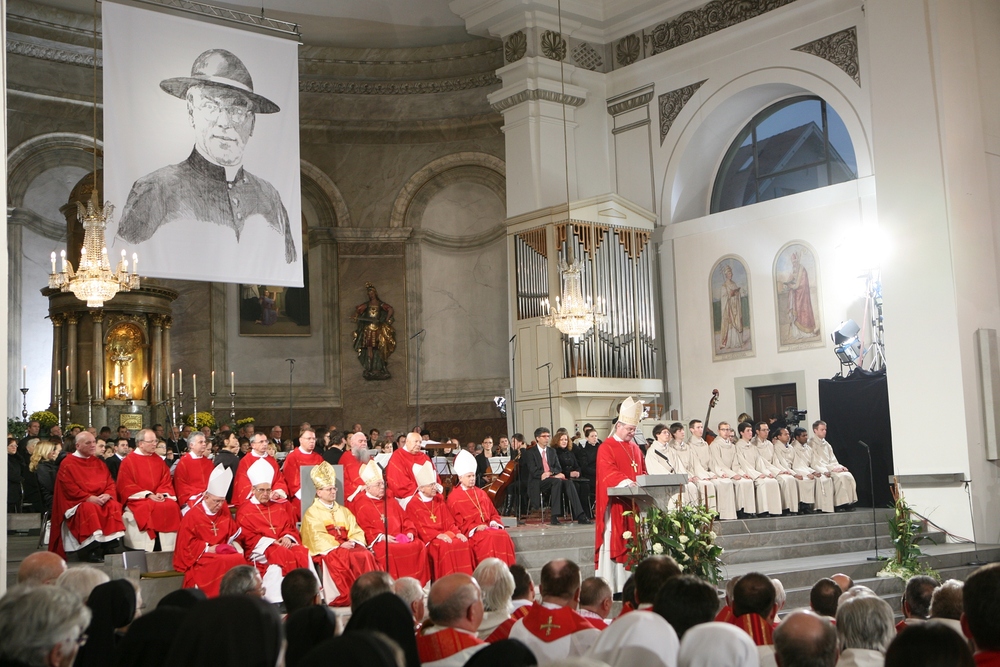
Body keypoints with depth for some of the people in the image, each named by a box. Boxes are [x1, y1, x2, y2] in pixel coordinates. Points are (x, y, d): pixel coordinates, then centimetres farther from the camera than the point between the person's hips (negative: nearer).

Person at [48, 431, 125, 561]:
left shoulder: (99, 463, 17)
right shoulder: (67, 464, 1)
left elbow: (110, 483, 9)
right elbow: (70, 488, -10)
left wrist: (107, 495, -13)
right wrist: (89, 498, -21)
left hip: (101, 500, 4)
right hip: (77, 502, -4)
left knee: (114, 506, -26)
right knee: (89, 509, -36)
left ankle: (110, 546, -27)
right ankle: (89, 550, -32)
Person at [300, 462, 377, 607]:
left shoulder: (343, 511, 24)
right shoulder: (311, 513, 8)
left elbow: (356, 531, 13)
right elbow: (318, 536, -6)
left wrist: (353, 542, -10)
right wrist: (339, 545, -17)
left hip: (348, 546, 5)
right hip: (327, 549, -4)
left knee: (365, 555, -28)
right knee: (343, 558, -37)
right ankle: (347, 596, -34)